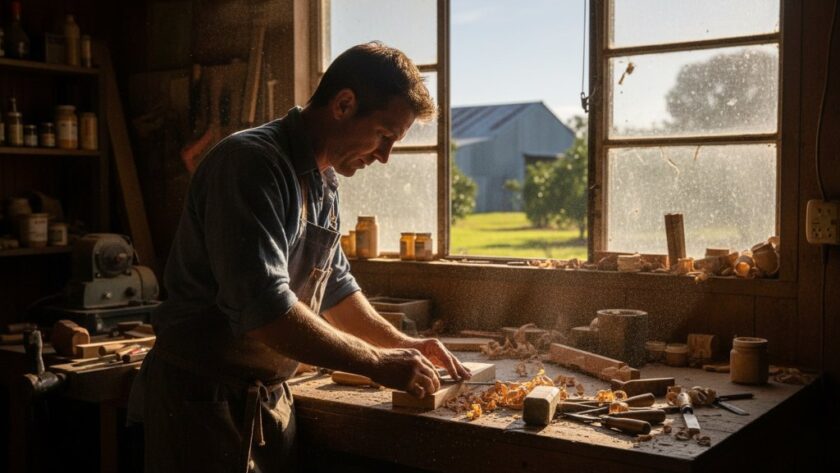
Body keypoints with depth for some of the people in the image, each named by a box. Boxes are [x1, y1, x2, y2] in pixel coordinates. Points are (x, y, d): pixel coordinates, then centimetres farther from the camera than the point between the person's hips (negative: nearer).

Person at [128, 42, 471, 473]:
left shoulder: (324, 181, 8)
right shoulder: (250, 163, -21)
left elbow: (334, 286, 19)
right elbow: (265, 310, -29)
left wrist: (402, 344, 6)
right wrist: (377, 362, -21)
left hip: (269, 395, 8)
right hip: (202, 400, -8)